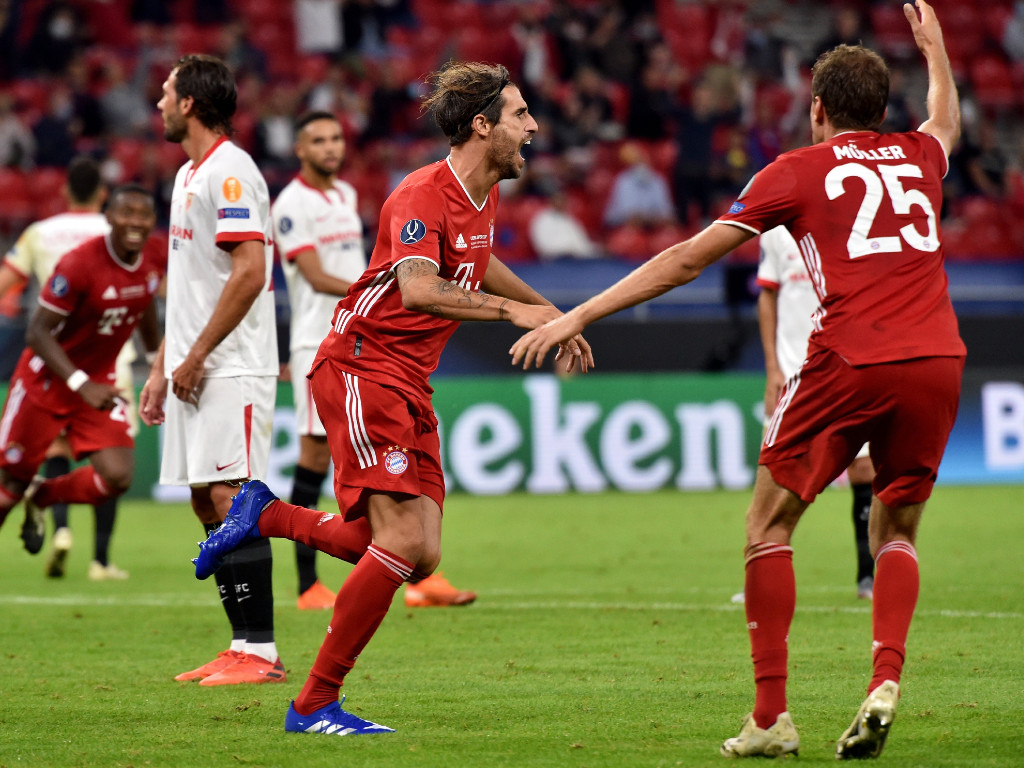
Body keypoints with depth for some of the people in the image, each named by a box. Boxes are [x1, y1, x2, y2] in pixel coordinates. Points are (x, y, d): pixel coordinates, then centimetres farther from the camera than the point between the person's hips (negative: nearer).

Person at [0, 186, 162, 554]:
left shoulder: (150, 259, -6)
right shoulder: (79, 264, -25)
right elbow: (37, 332, -24)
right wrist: (82, 385, -34)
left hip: (98, 382, 5)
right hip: (45, 381, -5)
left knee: (116, 476, -12)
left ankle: (41, 496, 16)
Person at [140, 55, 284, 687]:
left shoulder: (229, 171, -13)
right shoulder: (189, 175, 18)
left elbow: (250, 272, -21)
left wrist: (196, 357, -18)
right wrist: (163, 367, 20)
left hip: (231, 370, -10)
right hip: (195, 369, 10)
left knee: (229, 500, -12)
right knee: (207, 504, 8)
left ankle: (260, 652, -11)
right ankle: (244, 646, 11)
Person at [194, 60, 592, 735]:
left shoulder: (484, 194, 11)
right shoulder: (423, 194, -17)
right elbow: (418, 289, -34)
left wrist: (548, 311, 35)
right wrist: (508, 309, -40)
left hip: (410, 388, 9)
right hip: (362, 369, -9)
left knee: (421, 558, 1)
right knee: (403, 541, -17)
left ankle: (266, 516, 16)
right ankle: (315, 705, -9)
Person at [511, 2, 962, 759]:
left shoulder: (799, 170, 9)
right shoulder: (919, 156, 20)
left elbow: (689, 258, 7)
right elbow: (947, 117, 48)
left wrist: (579, 316, 11)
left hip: (850, 362, -4)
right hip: (937, 362, 4)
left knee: (769, 525, 10)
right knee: (896, 531, 19)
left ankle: (771, 715, 3)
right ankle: (886, 680, -6)